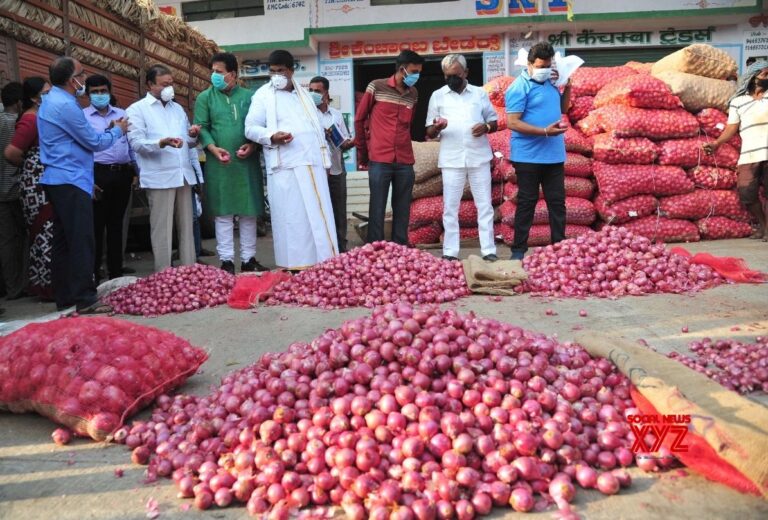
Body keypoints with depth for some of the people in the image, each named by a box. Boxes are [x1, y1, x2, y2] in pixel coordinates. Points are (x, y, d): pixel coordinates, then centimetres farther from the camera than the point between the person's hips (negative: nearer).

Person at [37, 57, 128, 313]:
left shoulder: (52, 101, 17)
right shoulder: (65, 105, -15)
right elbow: (94, 143, -11)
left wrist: (108, 130, 18)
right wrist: (118, 130, 6)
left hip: (60, 181, 11)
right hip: (71, 181, -11)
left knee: (63, 241, 11)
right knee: (81, 241, -10)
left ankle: (64, 298, 16)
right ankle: (84, 300, -10)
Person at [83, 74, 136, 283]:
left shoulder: (122, 114, 14)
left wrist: (137, 171, 9)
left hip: (122, 174, 4)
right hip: (97, 174, -4)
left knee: (116, 224, 11)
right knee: (96, 225, 0)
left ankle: (116, 272, 19)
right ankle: (93, 274, 8)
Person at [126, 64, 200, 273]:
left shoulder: (178, 108, 20)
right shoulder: (137, 109, 1)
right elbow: (136, 143, -10)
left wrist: (193, 135, -1)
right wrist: (162, 143, -27)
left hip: (183, 175, 6)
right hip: (159, 177, -6)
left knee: (186, 227, 8)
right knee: (162, 229, -3)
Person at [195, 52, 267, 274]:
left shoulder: (249, 96, 9)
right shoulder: (205, 97, 6)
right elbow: (201, 128, 0)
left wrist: (253, 145, -10)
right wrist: (213, 148, -17)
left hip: (247, 162, 2)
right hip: (220, 164, -1)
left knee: (249, 212, 6)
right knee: (223, 214, 1)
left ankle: (248, 259, 15)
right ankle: (227, 261, 7)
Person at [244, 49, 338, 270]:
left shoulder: (304, 94, 20)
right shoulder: (263, 95, 5)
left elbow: (318, 129, 23)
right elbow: (250, 128, -1)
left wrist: (326, 160, 17)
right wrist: (271, 136, -20)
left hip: (313, 165, 5)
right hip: (286, 168, -5)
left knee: (320, 217, 3)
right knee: (292, 219, -6)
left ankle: (324, 262, 8)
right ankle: (295, 266, 0)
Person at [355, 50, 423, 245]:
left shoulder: (413, 94, 11)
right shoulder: (376, 87, -1)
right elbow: (359, 120, 5)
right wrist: (362, 153, 8)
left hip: (405, 162, 4)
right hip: (379, 161, -4)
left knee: (402, 211, 6)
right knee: (377, 210, -2)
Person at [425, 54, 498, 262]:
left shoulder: (480, 93, 9)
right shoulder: (437, 95, 7)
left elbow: (494, 122, 13)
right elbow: (429, 132, 5)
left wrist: (487, 126, -10)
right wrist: (437, 127, -18)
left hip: (479, 158, 1)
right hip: (451, 160, -1)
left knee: (484, 205, 3)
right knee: (450, 207, 2)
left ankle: (489, 251, 9)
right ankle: (450, 253, 8)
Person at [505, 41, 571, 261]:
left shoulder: (550, 83, 12)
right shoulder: (519, 87, -10)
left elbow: (562, 108, 24)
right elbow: (512, 123, -17)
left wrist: (567, 86, 7)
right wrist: (545, 131, -22)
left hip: (554, 155, 7)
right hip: (529, 157, -6)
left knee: (557, 202, 9)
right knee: (526, 203, 1)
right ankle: (519, 250, 10)